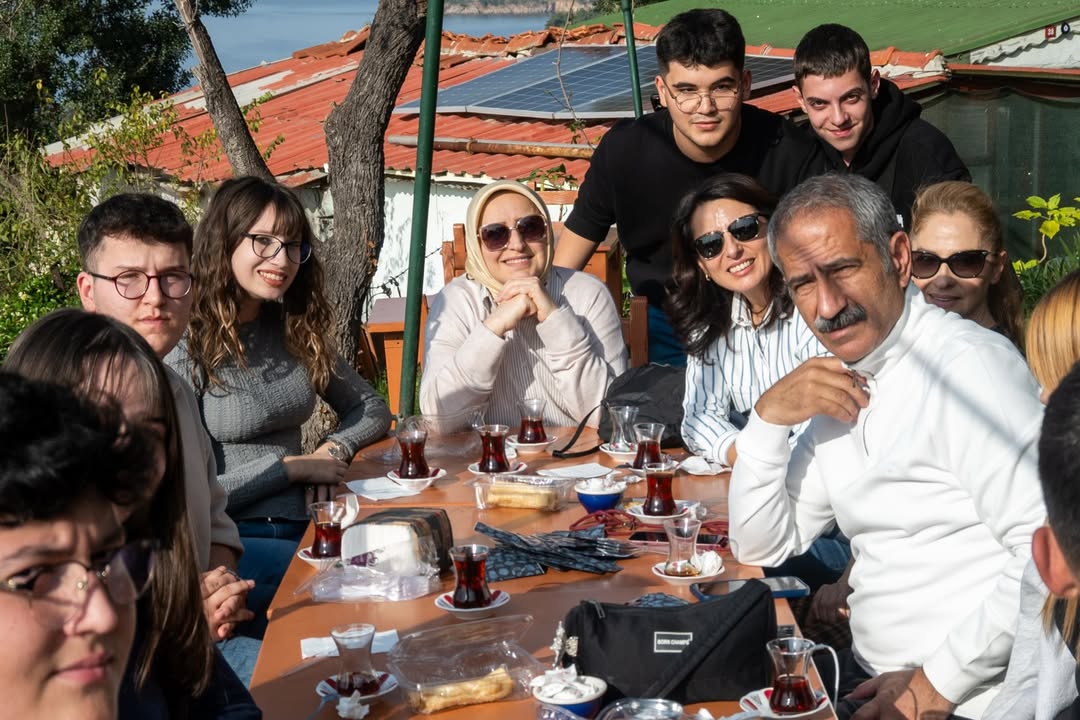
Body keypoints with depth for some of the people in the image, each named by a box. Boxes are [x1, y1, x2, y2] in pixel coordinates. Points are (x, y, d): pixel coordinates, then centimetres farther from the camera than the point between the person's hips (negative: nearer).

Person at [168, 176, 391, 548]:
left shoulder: (295, 330, 9)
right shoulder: (184, 349, -9)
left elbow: (372, 409, 20)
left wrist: (333, 450, 0)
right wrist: (289, 467, -10)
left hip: (303, 527, 6)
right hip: (227, 539, -6)